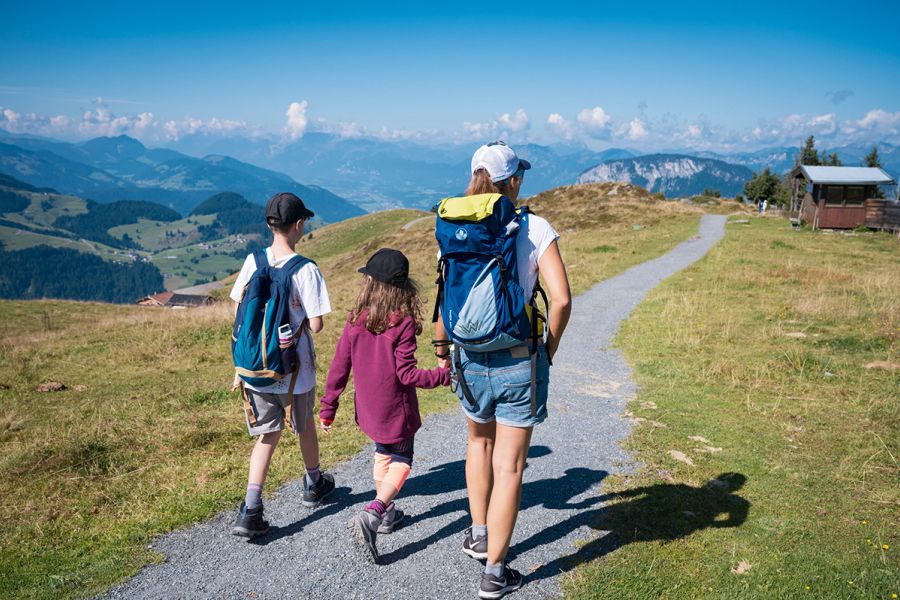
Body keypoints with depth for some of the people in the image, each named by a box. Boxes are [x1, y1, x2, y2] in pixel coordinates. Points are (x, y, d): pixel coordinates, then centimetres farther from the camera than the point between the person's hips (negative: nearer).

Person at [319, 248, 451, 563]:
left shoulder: (355, 322, -6)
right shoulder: (403, 323, -19)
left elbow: (339, 368, -2)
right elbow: (406, 374, -20)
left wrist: (328, 408, 7)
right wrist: (442, 375, -9)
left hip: (369, 410, 5)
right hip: (397, 412, -4)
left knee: (382, 454, 25)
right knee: (400, 461, 12)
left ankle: (385, 512, 36)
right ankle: (372, 514, -8)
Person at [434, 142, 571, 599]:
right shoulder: (535, 228, -10)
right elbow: (561, 300, -16)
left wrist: (441, 348, 14)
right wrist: (549, 349, -1)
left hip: (471, 360, 3)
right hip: (520, 363, -3)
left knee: (479, 443, 29)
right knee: (509, 467, 8)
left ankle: (479, 535, 39)